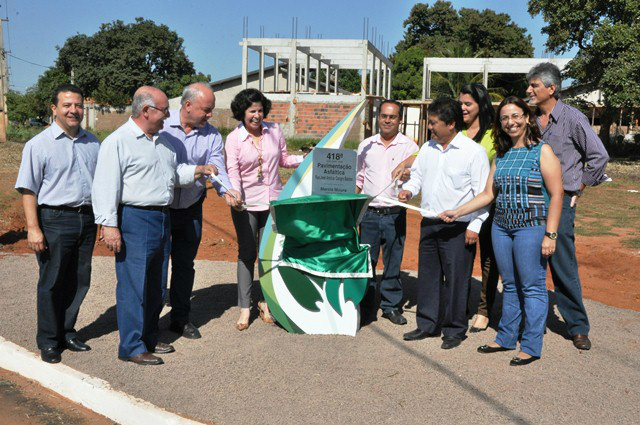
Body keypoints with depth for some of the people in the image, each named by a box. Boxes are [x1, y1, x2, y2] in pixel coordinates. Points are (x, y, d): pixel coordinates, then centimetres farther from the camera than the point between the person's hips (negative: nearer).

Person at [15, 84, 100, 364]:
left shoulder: (92, 142, 11)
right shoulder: (39, 145, -5)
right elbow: (28, 190, -6)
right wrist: (33, 228, -13)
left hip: (86, 219, 5)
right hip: (54, 220, -5)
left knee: (79, 282, 11)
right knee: (52, 283, 4)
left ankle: (67, 333, 27)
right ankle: (48, 341, 17)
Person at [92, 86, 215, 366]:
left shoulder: (162, 140, 15)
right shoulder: (118, 142, -10)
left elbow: (174, 173, 28)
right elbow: (106, 186, -15)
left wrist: (195, 171, 10)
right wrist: (109, 224, -19)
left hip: (162, 218, 9)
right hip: (135, 220, -8)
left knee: (156, 285, 15)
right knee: (134, 285, -5)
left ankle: (149, 337, 27)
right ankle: (131, 347, 4)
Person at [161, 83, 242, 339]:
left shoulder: (212, 135, 1)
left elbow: (217, 166, -8)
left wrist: (226, 190, -27)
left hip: (191, 209, 4)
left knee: (185, 264, 13)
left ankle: (180, 318, 27)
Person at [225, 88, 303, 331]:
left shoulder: (274, 130, 4)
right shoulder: (234, 138, -5)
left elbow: (284, 160, 14)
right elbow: (232, 171, -13)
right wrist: (235, 195, -29)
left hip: (273, 201, 3)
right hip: (246, 204, -3)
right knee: (247, 254, 2)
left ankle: (265, 301, 23)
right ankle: (244, 307, 11)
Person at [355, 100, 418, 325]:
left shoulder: (409, 147, 2)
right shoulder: (366, 145, 10)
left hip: (395, 214, -2)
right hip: (369, 213, 2)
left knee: (393, 262, 4)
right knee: (366, 260, 5)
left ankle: (391, 305, 17)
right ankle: (365, 304, 16)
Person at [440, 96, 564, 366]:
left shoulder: (542, 151, -4)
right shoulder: (501, 155, 13)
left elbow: (556, 195, -8)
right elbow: (488, 194, 14)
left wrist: (550, 235, -14)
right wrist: (457, 212, 6)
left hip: (531, 227, -6)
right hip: (501, 227, 6)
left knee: (532, 287, -1)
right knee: (509, 285, 14)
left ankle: (531, 347, 8)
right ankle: (506, 339, 23)